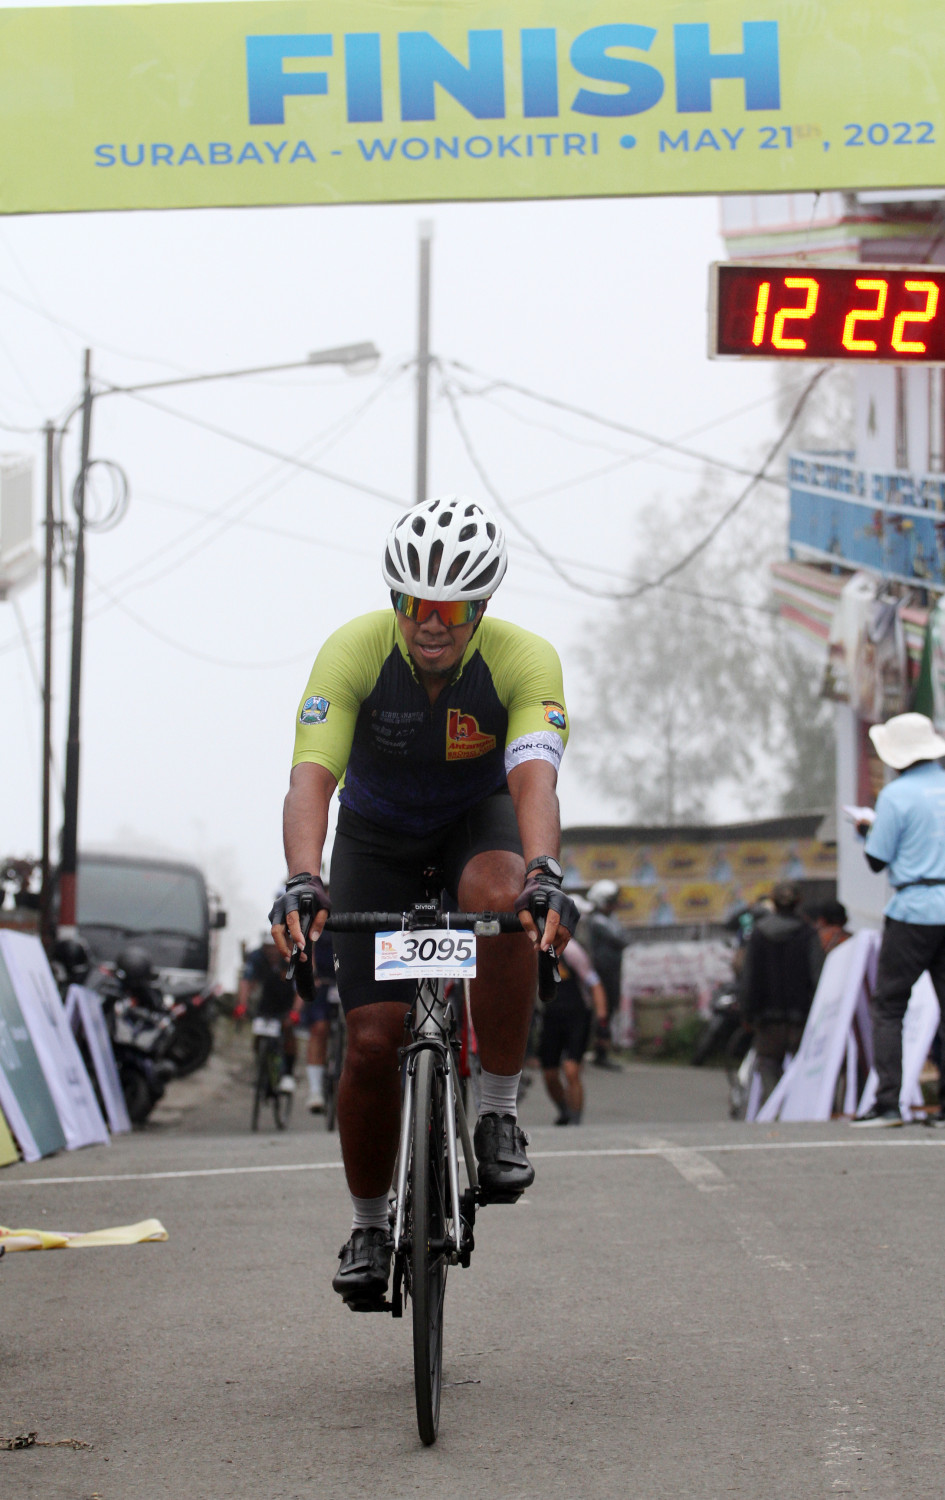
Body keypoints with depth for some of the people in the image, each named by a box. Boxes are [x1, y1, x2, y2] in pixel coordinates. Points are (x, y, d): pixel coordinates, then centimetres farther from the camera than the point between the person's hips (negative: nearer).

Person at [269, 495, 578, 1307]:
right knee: (373, 1040, -9)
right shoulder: (354, 651, -28)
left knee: (500, 900, -37)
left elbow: (533, 780, -41)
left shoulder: (525, 660, -28)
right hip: (378, 835, 1)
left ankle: (500, 1116, -22)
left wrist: (544, 874, -60)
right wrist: (302, 883, -55)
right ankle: (369, 1226, 14)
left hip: (479, 819, -1)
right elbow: (311, 778, -37)